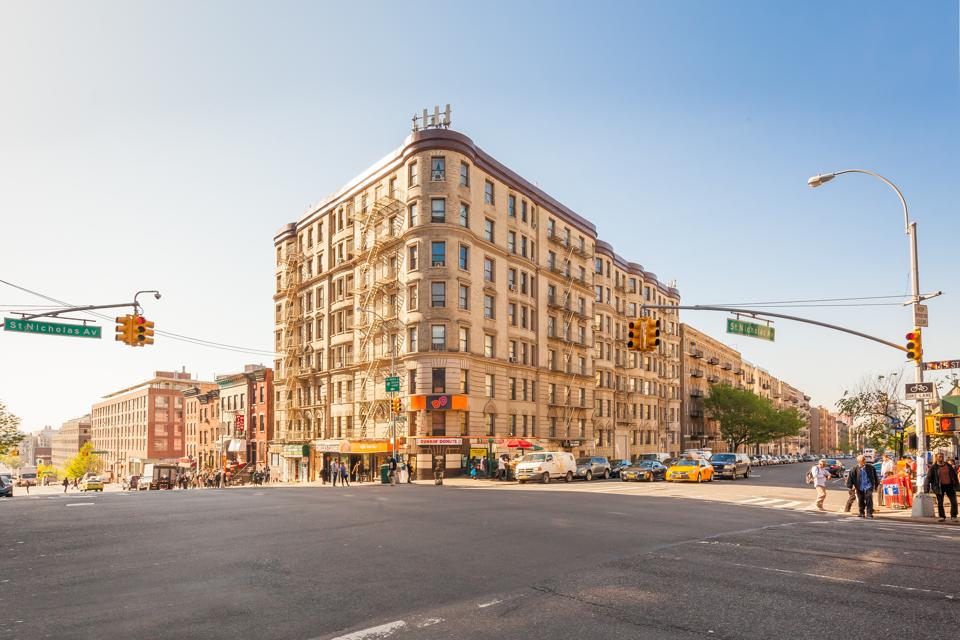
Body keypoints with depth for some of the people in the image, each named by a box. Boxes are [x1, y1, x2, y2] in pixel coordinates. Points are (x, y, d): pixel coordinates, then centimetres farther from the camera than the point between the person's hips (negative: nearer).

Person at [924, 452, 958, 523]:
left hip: (949, 486, 2)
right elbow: (928, 478, -9)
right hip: (940, 487, -2)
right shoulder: (933, 467, -8)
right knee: (940, 503, 0)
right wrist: (926, 489, -14)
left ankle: (953, 517, 15)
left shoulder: (948, 465, 2)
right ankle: (942, 517, 14)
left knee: (954, 501, 1)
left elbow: (954, 474, 14)